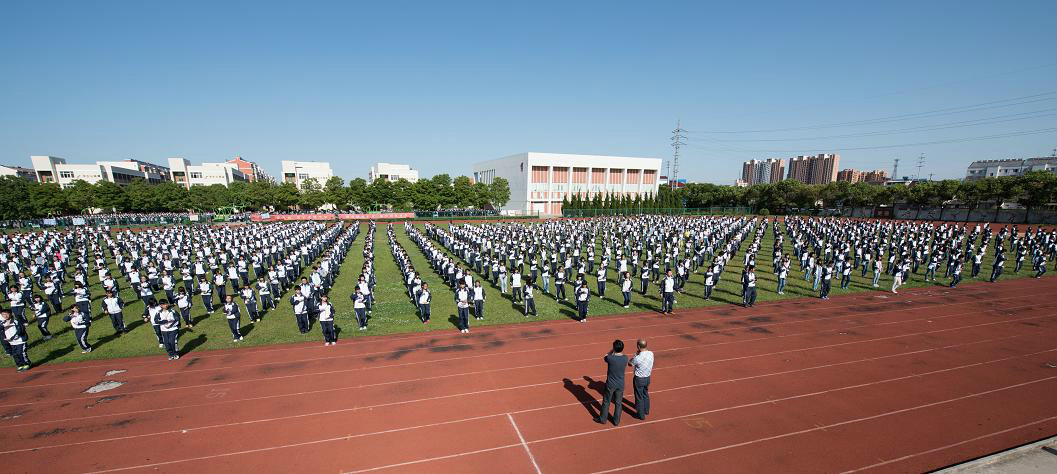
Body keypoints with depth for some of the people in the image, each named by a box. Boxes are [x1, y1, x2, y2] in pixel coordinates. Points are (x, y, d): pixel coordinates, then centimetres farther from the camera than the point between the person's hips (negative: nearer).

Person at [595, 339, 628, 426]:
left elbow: (605, 358, 0)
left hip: (610, 384, -3)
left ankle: (603, 419, 32)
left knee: (606, 402, 16)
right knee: (618, 403, 18)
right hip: (620, 385, 3)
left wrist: (612, 351, 2)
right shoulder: (625, 358, -15)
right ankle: (616, 421, 31)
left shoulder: (610, 358, -25)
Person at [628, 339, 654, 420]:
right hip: (647, 378, 6)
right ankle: (646, 410, 46)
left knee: (639, 397, 12)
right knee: (645, 394, 27)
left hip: (639, 379, -6)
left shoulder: (638, 358, -31)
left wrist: (635, 354, -10)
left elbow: (629, 363, -11)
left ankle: (641, 415, 27)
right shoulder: (651, 354, -13)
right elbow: (651, 366, 3)